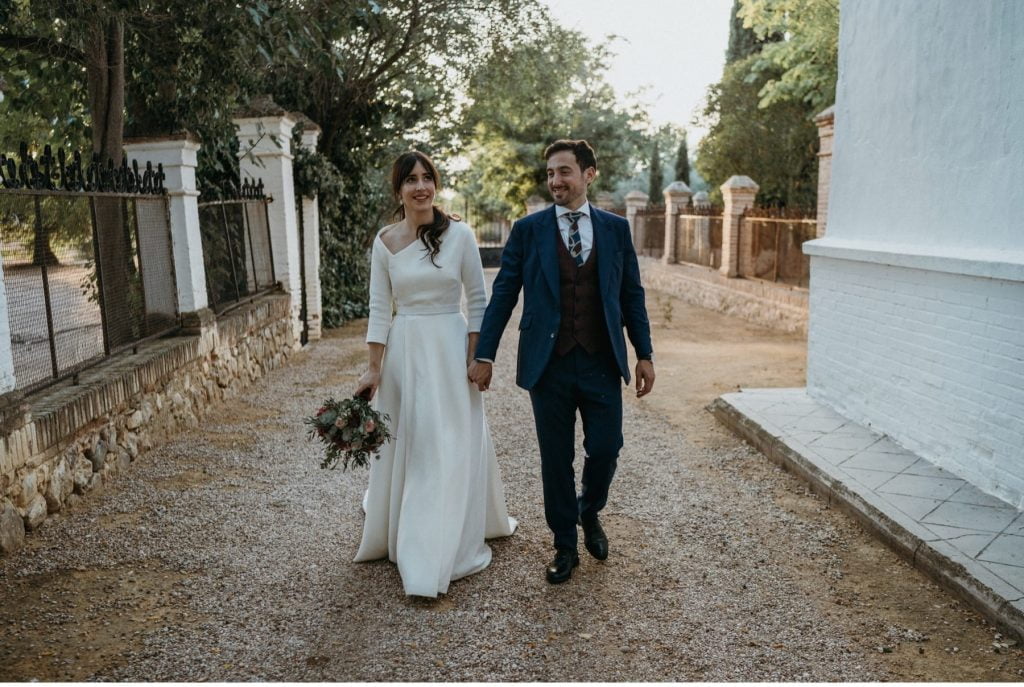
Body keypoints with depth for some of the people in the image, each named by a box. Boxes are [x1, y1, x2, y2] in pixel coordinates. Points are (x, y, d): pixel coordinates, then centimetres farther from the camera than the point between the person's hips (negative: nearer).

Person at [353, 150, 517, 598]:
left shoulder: (460, 234, -3)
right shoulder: (385, 242, 2)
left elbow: (478, 301, 0)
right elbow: (379, 309, 2)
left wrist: (476, 358, -5)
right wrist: (373, 369, -2)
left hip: (450, 348, -2)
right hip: (403, 351, 2)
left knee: (450, 448, 1)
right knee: (404, 445, 11)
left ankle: (445, 552, 13)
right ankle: (404, 537, 34)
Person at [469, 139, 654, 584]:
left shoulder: (616, 228, 5)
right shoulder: (527, 230, 1)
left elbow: (631, 295, 8)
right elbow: (503, 295, 1)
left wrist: (644, 354, 5)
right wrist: (484, 355, -2)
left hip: (602, 363, 1)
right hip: (548, 364, -1)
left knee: (605, 449, 2)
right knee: (556, 460, 8)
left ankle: (590, 513, 35)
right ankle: (565, 547, 26)